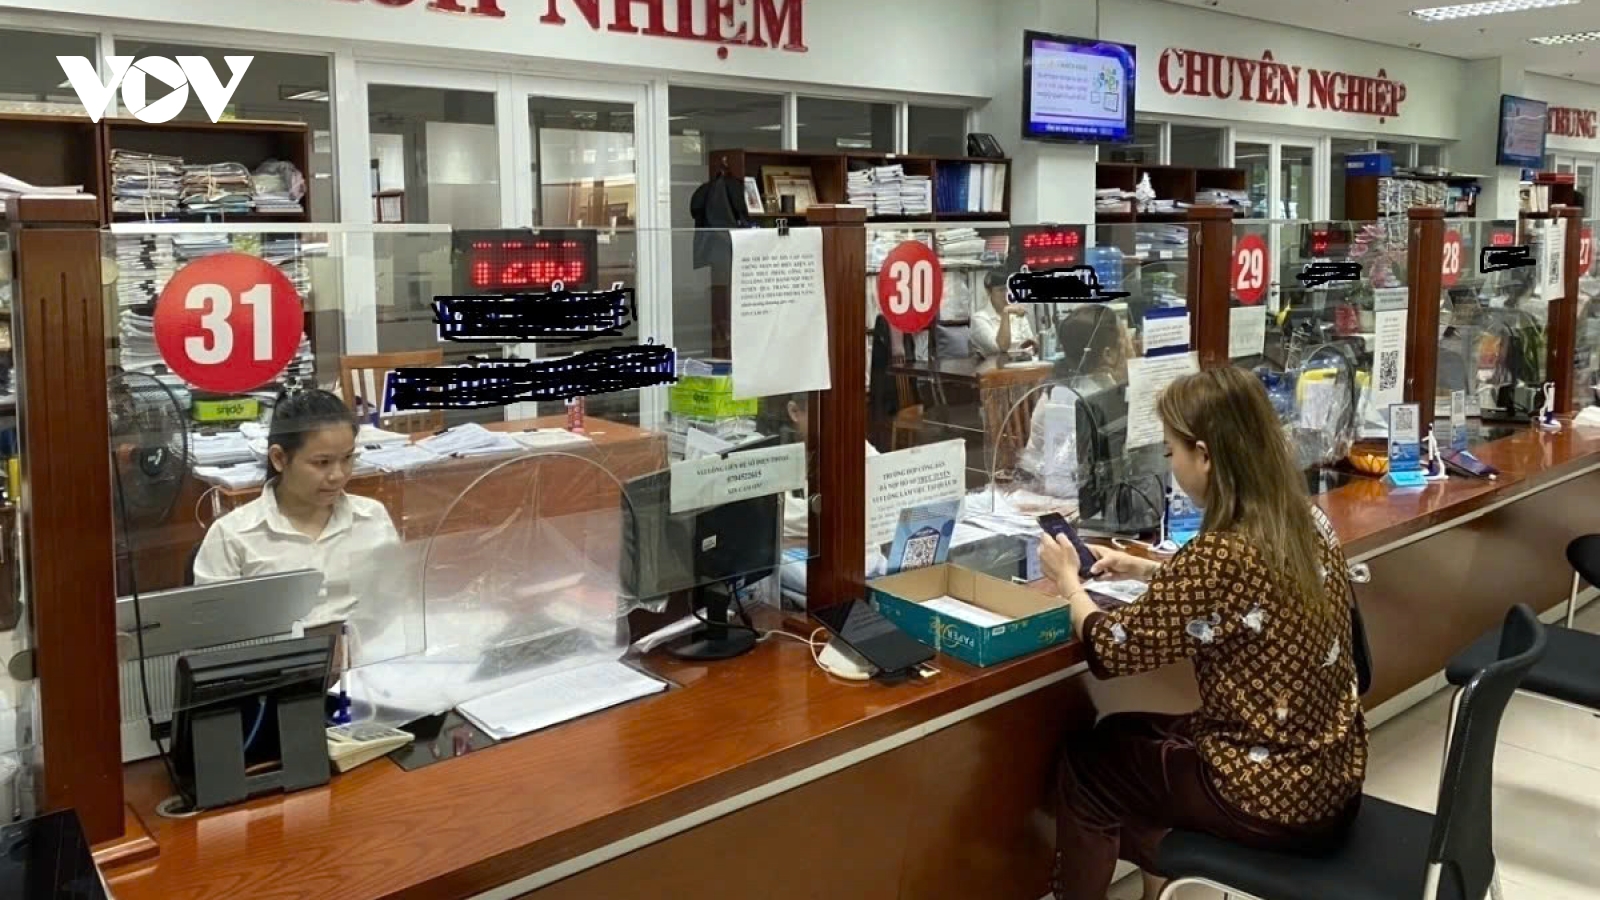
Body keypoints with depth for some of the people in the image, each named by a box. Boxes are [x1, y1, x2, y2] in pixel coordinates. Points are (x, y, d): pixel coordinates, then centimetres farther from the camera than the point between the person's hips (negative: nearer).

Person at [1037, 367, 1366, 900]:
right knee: (1126, 737, 24)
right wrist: (1147, 572, 16)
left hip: (1274, 797, -8)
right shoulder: (1306, 526, -2)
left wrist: (1068, 579, 3)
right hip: (1331, 776, 8)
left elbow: (1111, 651, -14)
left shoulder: (1220, 555, -27)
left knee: (1086, 763, 13)